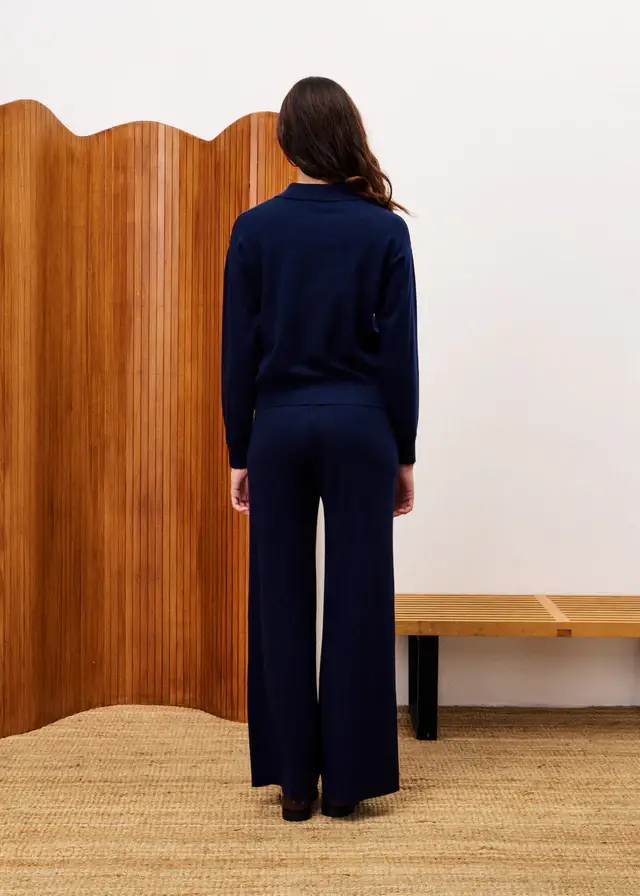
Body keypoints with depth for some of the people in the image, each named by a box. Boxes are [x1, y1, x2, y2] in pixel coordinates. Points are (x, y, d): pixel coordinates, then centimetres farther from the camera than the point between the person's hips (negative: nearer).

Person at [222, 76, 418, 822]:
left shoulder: (255, 229, -1)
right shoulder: (384, 230, -2)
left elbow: (238, 354, -1)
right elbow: (400, 355, -3)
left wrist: (238, 453, 6)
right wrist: (404, 453, 5)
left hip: (279, 426, 1)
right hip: (359, 426, -1)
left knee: (282, 601, 8)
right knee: (358, 599, 6)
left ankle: (294, 778, 17)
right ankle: (347, 777, 15)